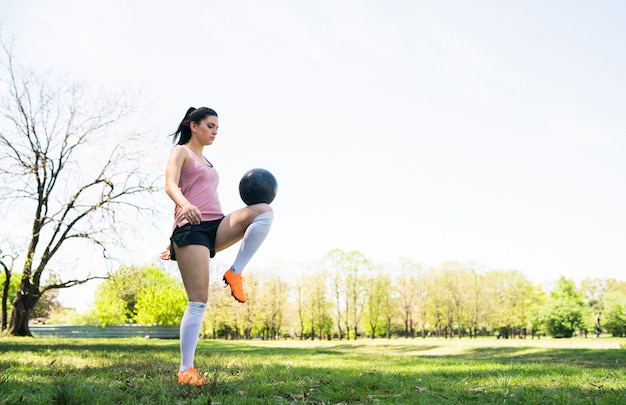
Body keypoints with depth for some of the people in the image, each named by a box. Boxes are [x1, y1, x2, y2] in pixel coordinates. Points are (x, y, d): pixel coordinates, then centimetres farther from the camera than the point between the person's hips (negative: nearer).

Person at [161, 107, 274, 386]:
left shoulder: (206, 161, 29)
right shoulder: (181, 152, 7)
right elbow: (170, 185, -13)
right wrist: (185, 205, -36)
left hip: (216, 226, 7)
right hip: (191, 228, -6)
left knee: (264, 211, -20)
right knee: (198, 302, -13)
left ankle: (234, 274, -16)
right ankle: (185, 371, -4)